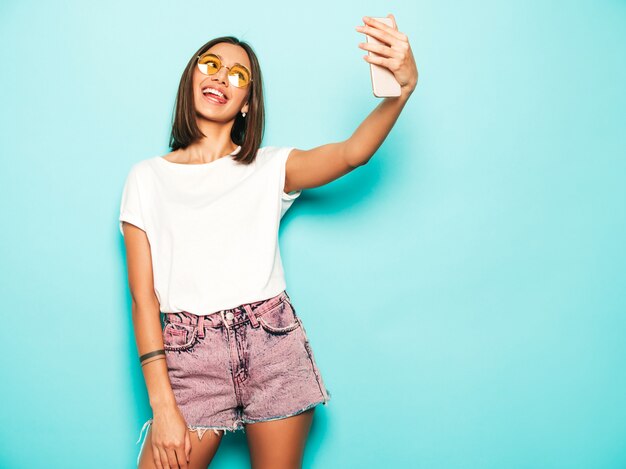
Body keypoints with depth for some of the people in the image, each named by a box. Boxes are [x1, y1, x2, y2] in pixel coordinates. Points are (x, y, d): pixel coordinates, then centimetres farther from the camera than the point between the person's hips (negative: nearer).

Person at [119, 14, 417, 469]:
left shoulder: (270, 168, 8)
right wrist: (162, 406, -7)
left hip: (275, 348, 1)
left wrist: (403, 87, -30)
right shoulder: (147, 177, 8)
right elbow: (143, 297, 0)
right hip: (191, 358, 0)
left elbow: (352, 153, -11)